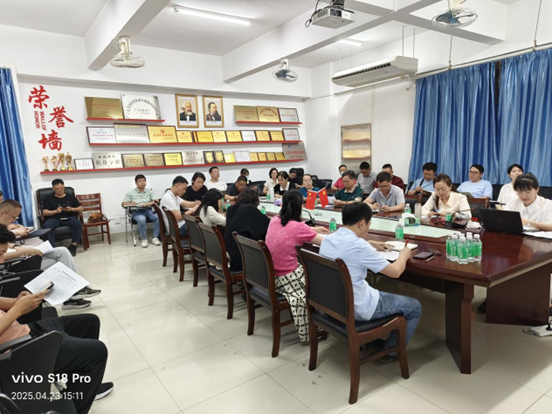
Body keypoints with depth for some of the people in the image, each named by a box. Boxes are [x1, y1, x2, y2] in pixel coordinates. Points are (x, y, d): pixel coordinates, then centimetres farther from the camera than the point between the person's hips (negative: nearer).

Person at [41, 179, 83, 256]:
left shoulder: (71, 197, 21)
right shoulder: (48, 199, 18)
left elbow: (81, 209, 15)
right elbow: (44, 213, 7)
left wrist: (72, 209, -5)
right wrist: (56, 211, -12)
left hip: (69, 218, 0)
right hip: (54, 218, 0)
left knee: (78, 223, -34)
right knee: (47, 226, -36)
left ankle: (73, 246, -35)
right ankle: (52, 248, -40)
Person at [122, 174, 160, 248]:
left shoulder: (150, 191, 11)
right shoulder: (130, 193, 8)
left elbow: (156, 201, -1)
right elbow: (123, 204, 6)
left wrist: (147, 204, -19)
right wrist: (130, 204, -17)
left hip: (148, 210, 2)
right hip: (136, 212, -2)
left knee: (158, 217, -31)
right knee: (141, 219, -38)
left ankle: (155, 237, -18)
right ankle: (144, 239, -19)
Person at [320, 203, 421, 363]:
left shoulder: (328, 239, -1)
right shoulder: (359, 246, -24)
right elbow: (395, 272, -14)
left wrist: (370, 245, 23)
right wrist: (403, 255, 5)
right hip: (357, 308, -8)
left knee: (383, 294, 35)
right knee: (414, 307, 11)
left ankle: (371, 340, 37)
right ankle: (390, 352, 24)